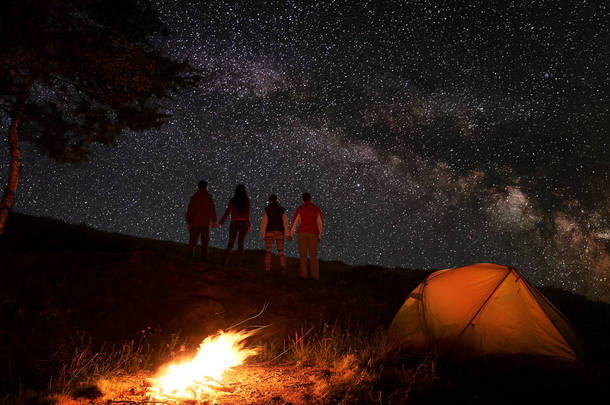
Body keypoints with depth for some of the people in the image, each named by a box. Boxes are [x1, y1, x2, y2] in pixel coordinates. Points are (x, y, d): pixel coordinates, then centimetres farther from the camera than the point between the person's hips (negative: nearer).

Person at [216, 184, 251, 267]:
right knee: (240, 243, 3)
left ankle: (225, 262, -6)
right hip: (243, 223, 0)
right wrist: (248, 225, -8)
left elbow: (227, 213, -1)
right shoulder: (247, 200, 0)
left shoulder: (232, 200, 1)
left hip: (234, 223, 0)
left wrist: (220, 223, 5)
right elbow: (247, 214, -9)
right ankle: (239, 263, -4)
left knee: (230, 243, 7)